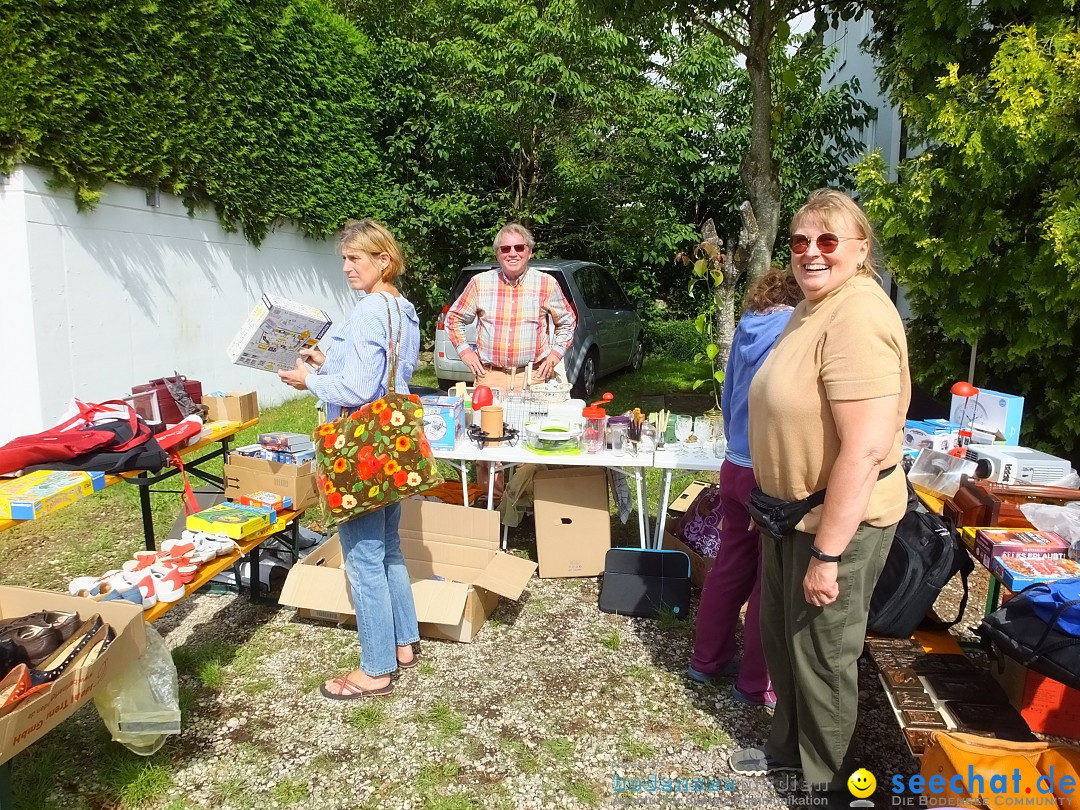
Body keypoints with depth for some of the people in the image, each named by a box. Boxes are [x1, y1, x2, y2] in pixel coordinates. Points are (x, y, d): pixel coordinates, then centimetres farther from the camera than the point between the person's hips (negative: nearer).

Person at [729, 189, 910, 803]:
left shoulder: (858, 319, -24)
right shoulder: (812, 308, 8)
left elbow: (866, 451, -30)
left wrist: (827, 555, -26)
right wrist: (770, 501, 21)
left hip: (840, 520, -9)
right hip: (795, 510, 9)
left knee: (821, 653, 9)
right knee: (780, 634, 22)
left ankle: (828, 781, 33)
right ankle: (790, 745, 45)